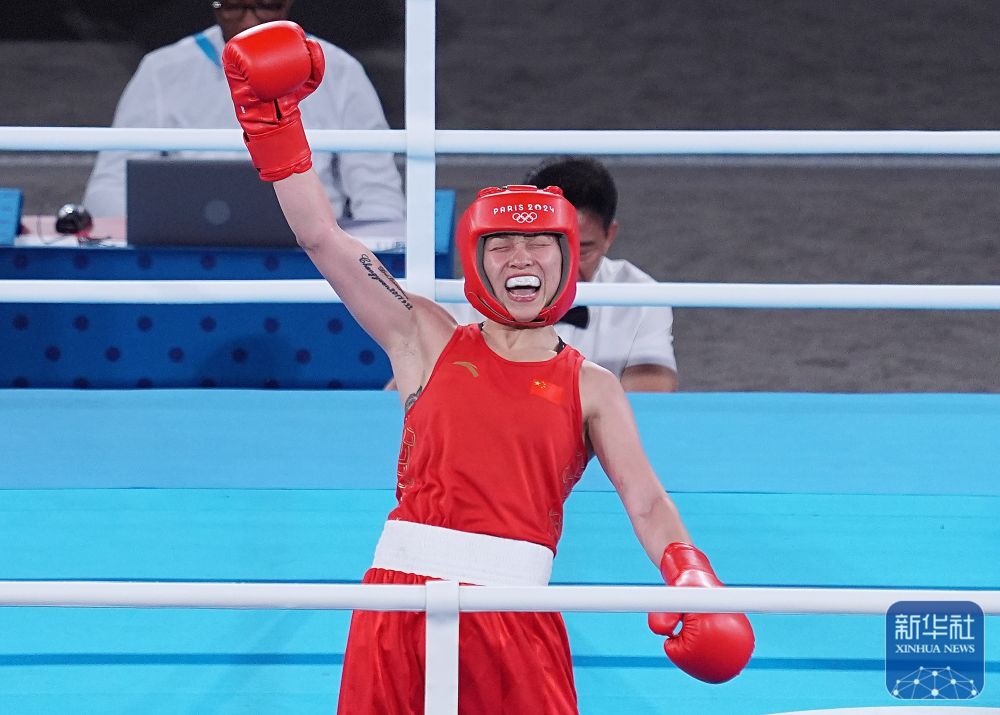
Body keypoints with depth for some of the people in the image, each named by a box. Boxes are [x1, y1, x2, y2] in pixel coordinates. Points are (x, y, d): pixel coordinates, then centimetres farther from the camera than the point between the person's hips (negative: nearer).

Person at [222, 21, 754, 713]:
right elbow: (323, 238, 9)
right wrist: (274, 118, 4)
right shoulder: (428, 339, 12)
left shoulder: (592, 389, 10)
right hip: (402, 589, 1)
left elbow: (647, 502, 1)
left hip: (516, 611, -1)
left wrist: (689, 579, -18)